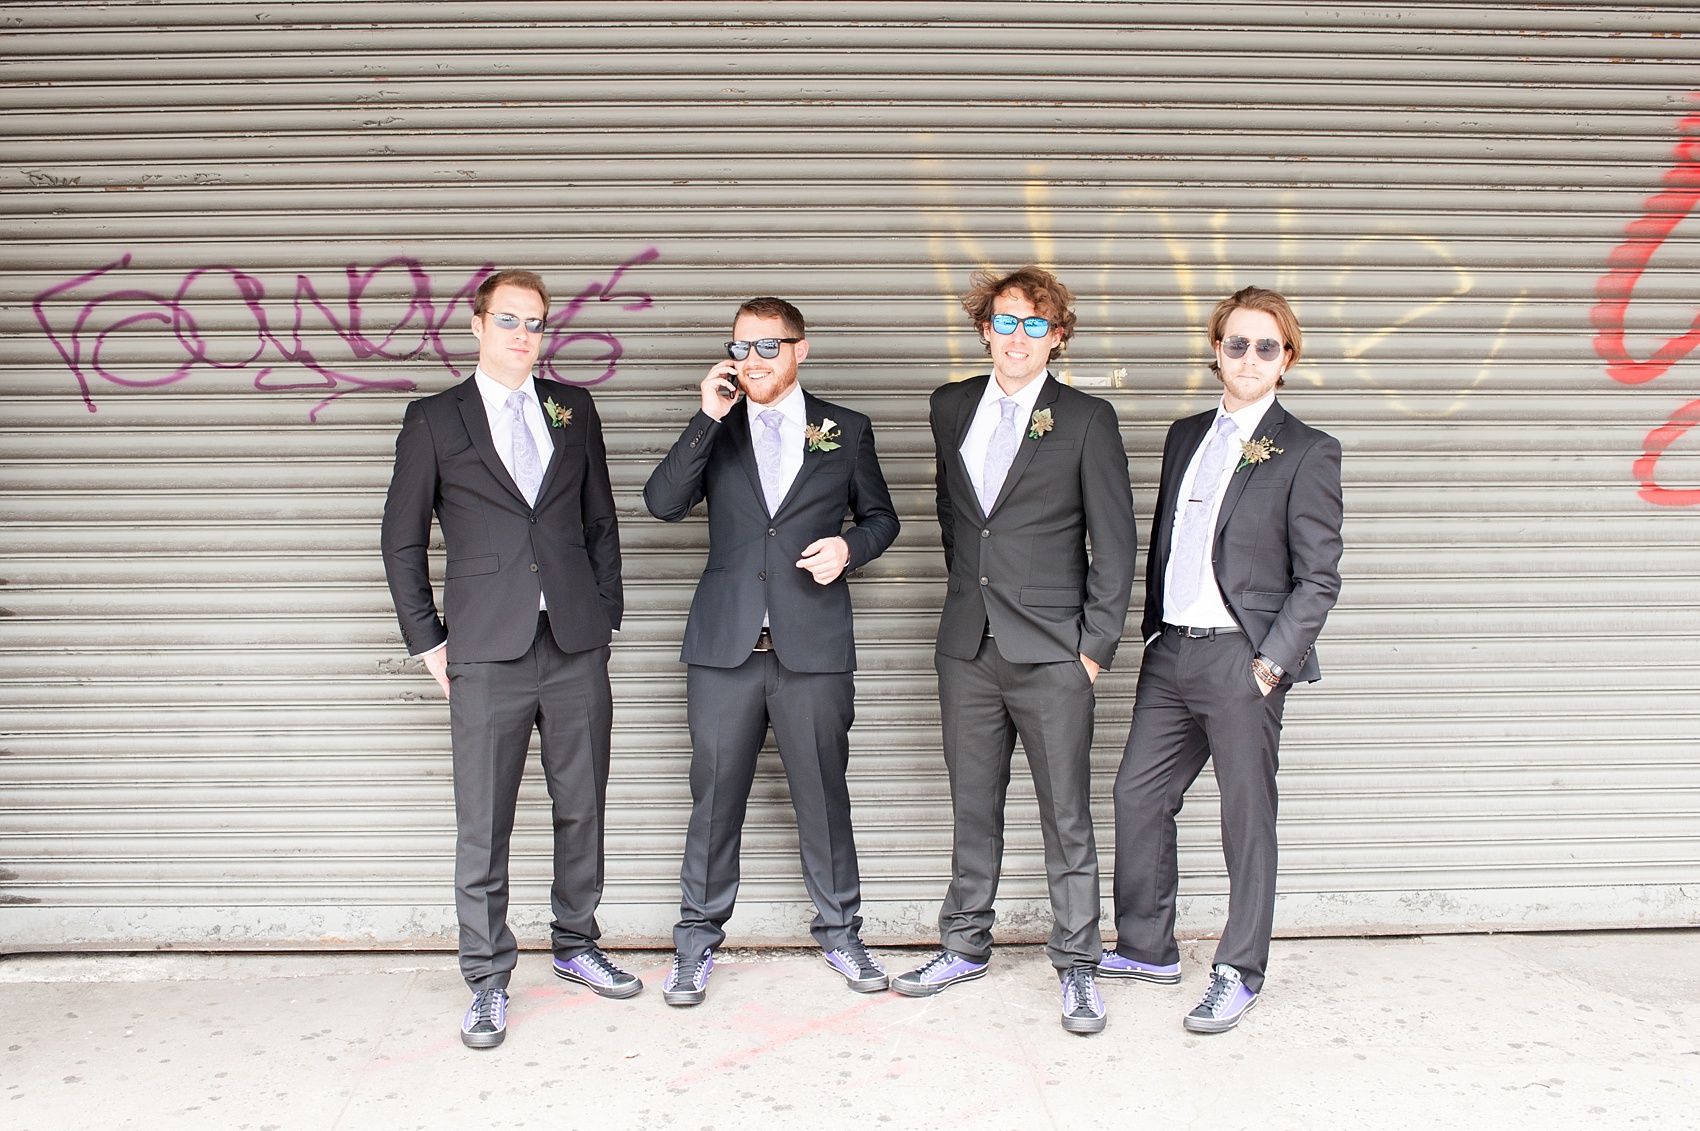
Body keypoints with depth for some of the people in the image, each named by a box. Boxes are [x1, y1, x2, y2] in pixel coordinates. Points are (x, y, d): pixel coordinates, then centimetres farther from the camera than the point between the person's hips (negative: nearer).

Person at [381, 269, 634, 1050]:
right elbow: (402, 539, 6)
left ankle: (575, 944, 29)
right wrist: (427, 641, 2)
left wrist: (606, 614, 8)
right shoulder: (434, 420, 4)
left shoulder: (573, 410, 12)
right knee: (482, 826, 0)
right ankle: (487, 980, 13)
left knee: (581, 809, 11)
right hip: (487, 652, -3)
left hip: (576, 647, 3)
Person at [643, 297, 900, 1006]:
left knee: (823, 795, 7)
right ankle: (697, 941, 19)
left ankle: (839, 932, 24)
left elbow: (880, 516, 16)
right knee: (715, 797, 6)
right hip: (724, 647, 1)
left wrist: (850, 546, -6)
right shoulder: (715, 430, 10)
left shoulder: (845, 430, 9)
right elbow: (662, 503, -4)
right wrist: (709, 420, -11)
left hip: (814, 647, 0)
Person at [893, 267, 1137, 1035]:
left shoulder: (1087, 420, -3)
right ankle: (966, 947, 27)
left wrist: (1096, 645, -7)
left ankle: (1076, 966, 14)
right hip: (968, 647, 4)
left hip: (1052, 654, -4)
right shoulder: (951, 408, 10)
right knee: (973, 811, 14)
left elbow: (1114, 543, -3)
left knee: (1067, 821, 2)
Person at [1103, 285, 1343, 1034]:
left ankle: (1239, 973, 18)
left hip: (1241, 659, -6)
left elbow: (1319, 578, -6)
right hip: (1170, 652, 6)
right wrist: (1152, 633, 12)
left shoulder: (1305, 452, -4)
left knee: (1247, 819, 4)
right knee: (1137, 797, 10)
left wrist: (1273, 661, -13)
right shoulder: (1185, 436, 14)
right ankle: (1148, 949, 27)